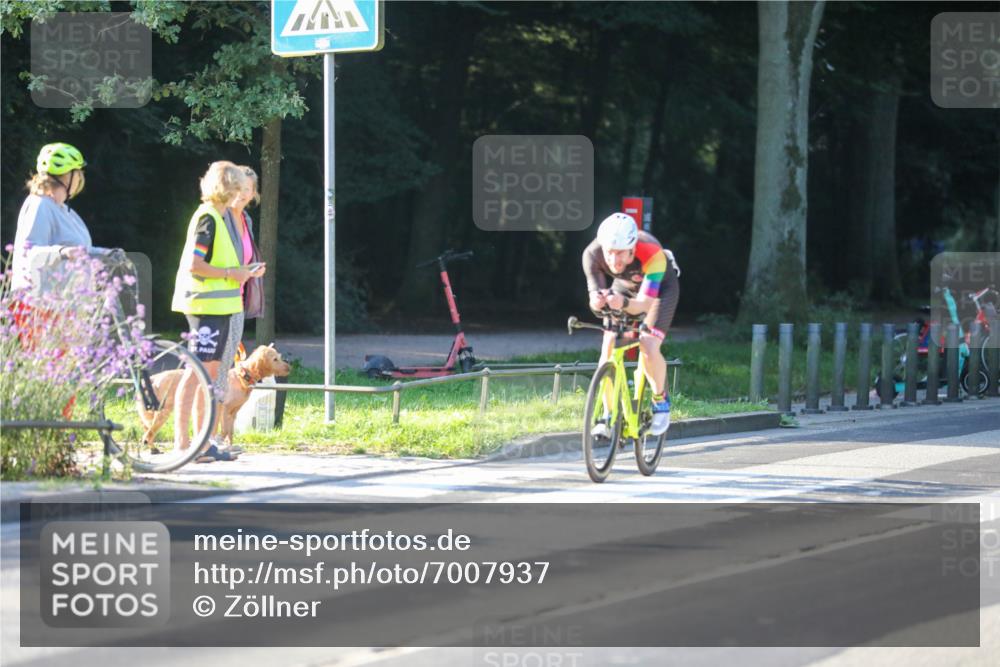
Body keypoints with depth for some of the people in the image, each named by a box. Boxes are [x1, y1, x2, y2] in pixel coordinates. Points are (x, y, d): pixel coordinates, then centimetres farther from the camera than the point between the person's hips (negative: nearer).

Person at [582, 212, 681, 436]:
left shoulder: (652, 254, -41)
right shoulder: (593, 254, -32)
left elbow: (644, 303, -44)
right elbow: (595, 296, -30)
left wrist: (624, 303, -65)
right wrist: (596, 301, -54)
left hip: (660, 287, -3)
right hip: (624, 286, 3)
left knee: (648, 348, -22)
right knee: (609, 345, -14)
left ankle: (661, 399, 5)